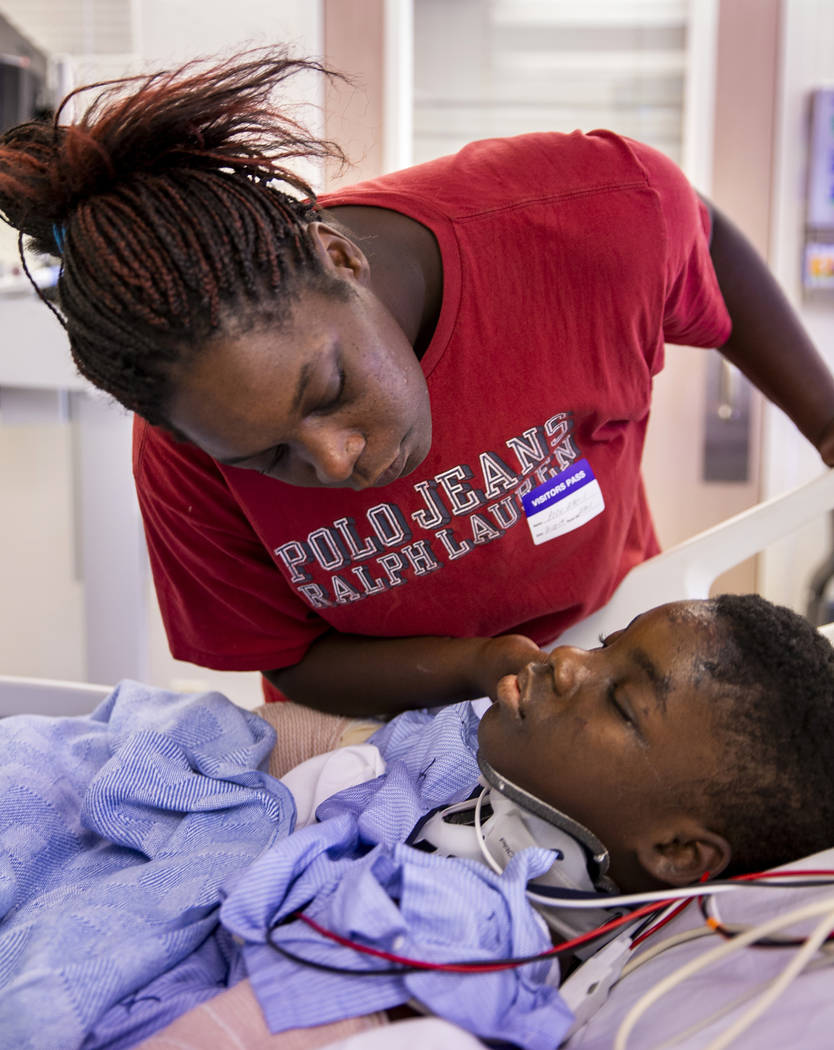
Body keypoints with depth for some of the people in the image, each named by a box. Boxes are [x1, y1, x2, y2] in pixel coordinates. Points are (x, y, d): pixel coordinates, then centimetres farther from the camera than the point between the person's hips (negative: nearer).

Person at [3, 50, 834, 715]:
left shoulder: (593, 222, -36)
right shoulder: (183, 462, -35)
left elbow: (705, 246, -10)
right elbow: (296, 663, -18)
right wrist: (476, 668, -37)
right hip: (386, 720, 1)